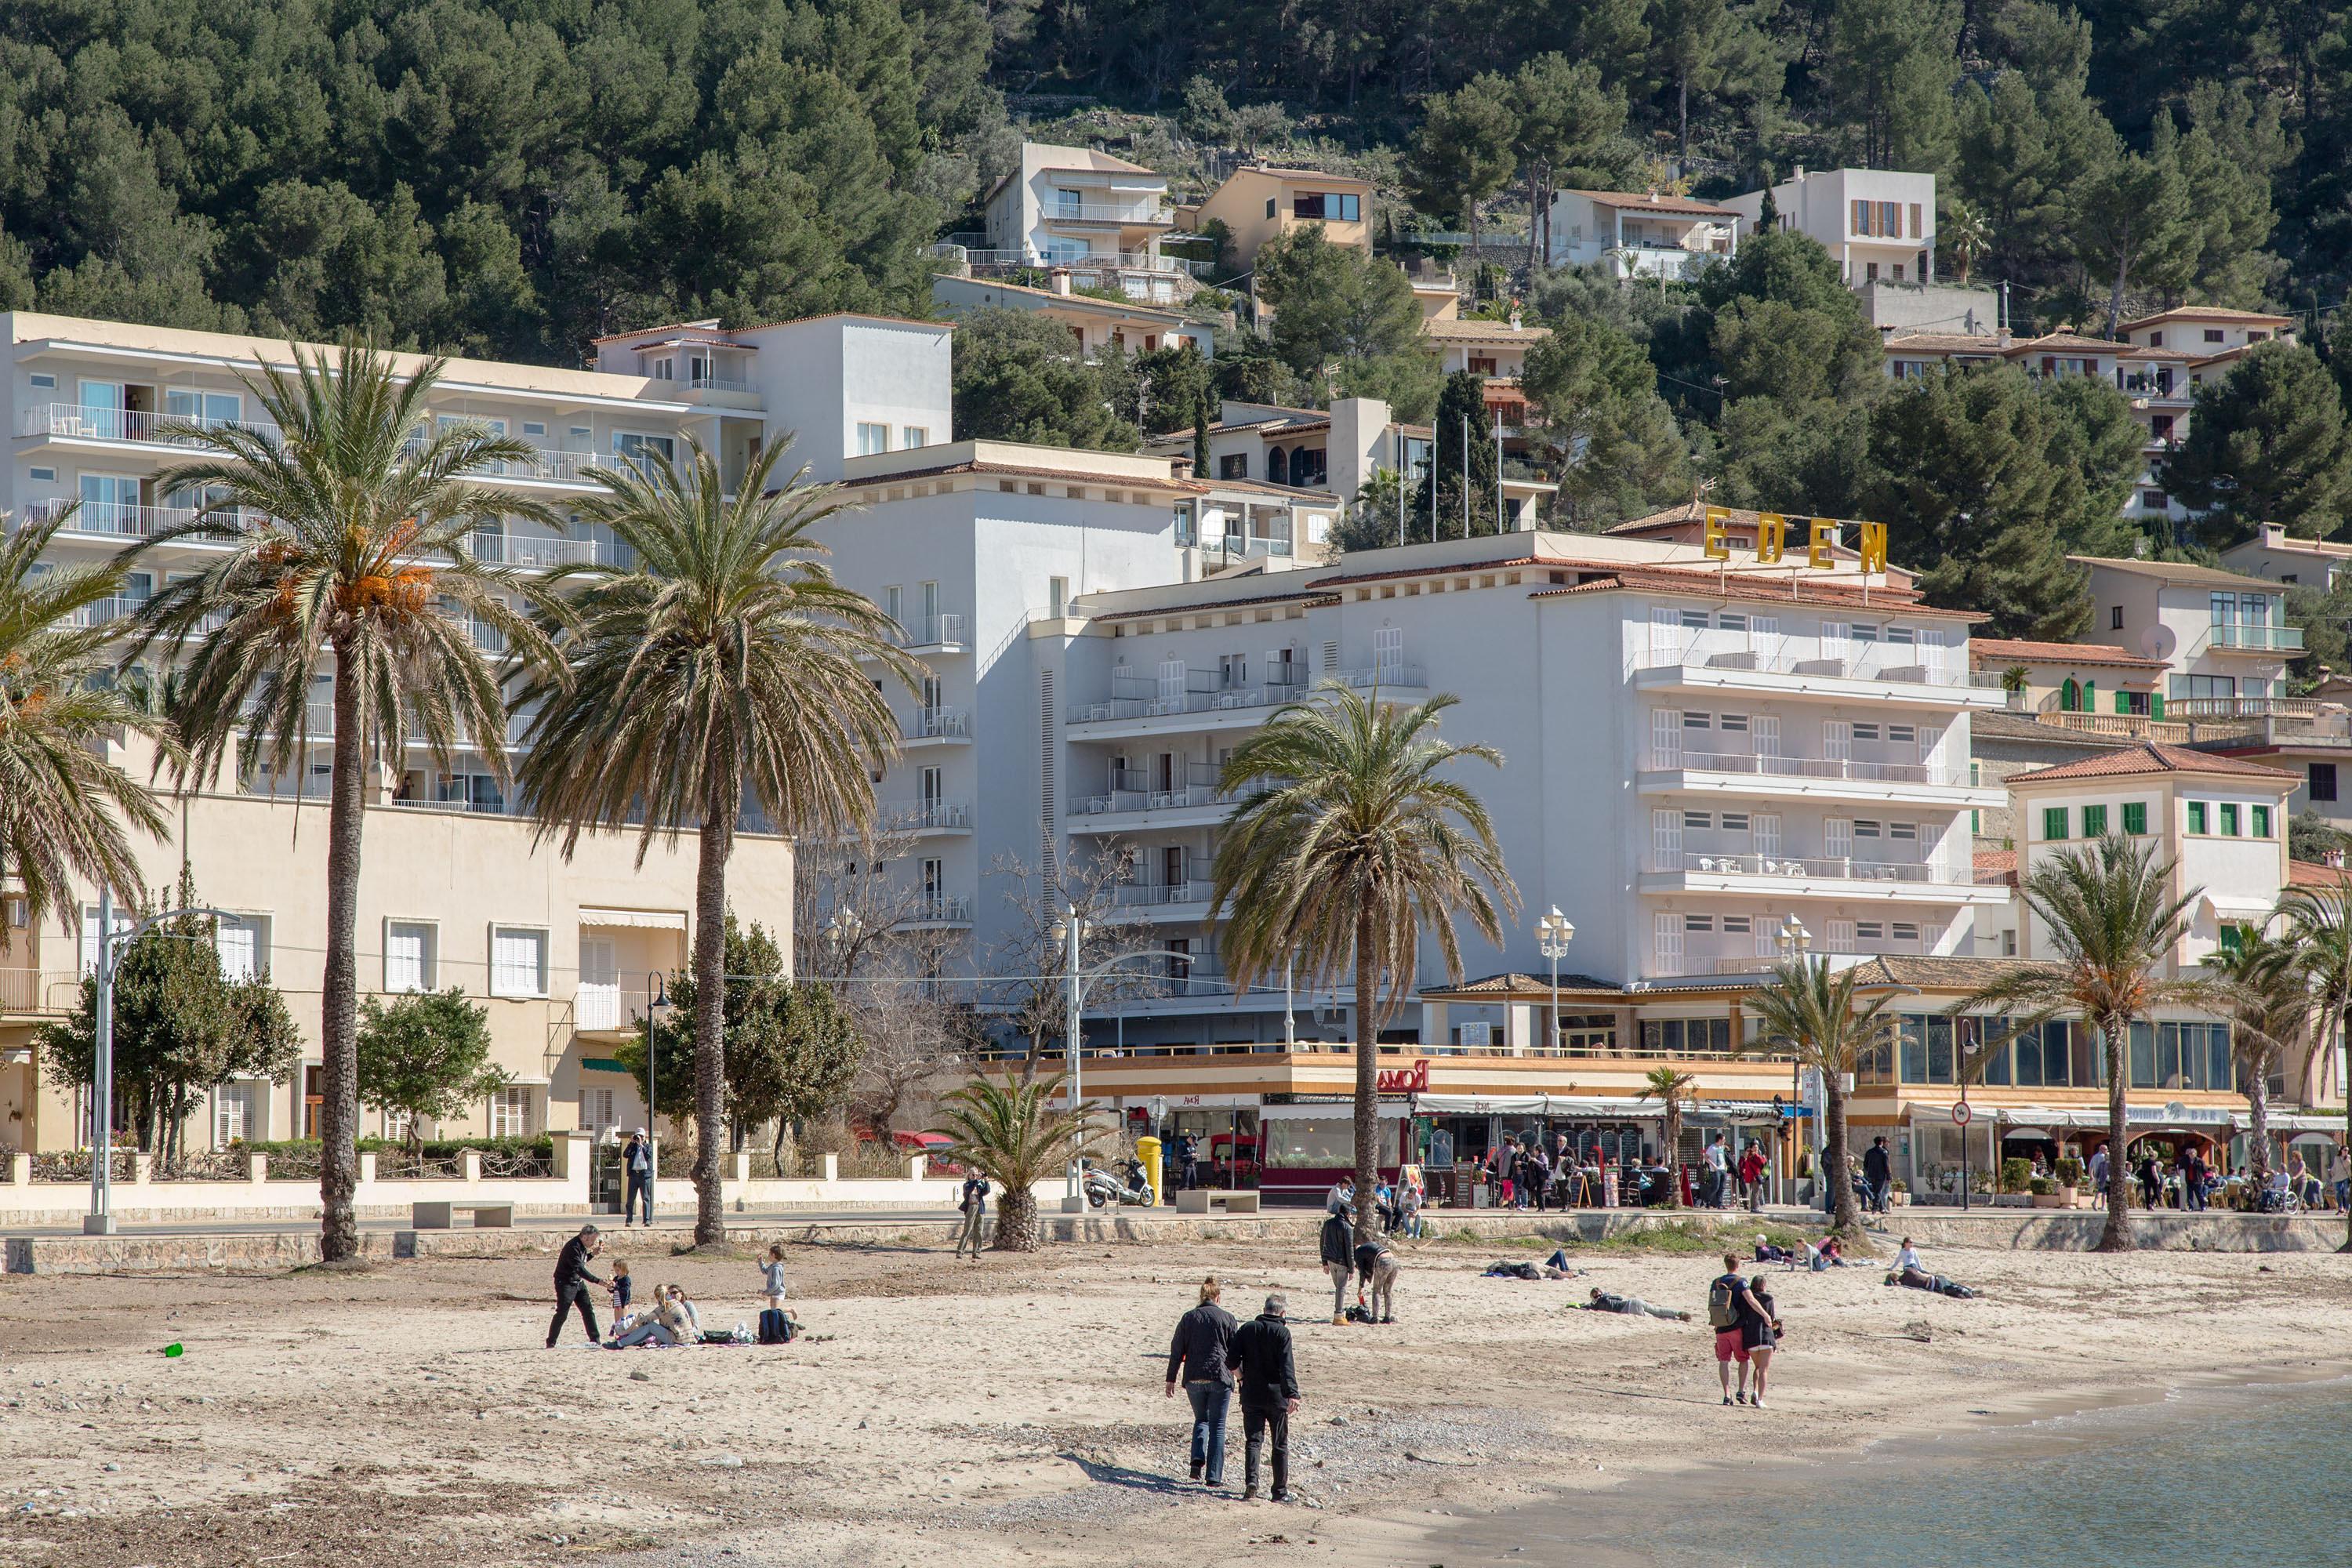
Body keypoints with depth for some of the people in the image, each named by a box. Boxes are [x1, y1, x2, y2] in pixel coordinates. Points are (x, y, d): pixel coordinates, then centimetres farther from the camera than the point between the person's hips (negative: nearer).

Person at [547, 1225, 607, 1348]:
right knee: (562, 1313, -8)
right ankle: (551, 1343, 0)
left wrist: (593, 1253, 4)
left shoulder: (582, 1246, 3)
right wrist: (598, 1281, -37)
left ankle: (595, 1340, 10)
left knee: (588, 1310, 5)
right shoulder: (573, 1247, -26)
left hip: (578, 1282, 9)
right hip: (566, 1283, -9)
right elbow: (580, 1269, -33)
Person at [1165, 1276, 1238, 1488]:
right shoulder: (1227, 1319, -1)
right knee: (1217, 1426, 4)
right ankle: (1213, 1475, -1)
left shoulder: (1188, 1318, 4)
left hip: (1193, 1379, 2)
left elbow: (1177, 1352, 5)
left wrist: (1171, 1380, 11)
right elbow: (1235, 1353, 2)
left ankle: (1198, 1461, -5)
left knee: (1201, 1420, 19)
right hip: (1220, 1379, -2)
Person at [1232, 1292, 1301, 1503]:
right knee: (1280, 1445, 8)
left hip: (1251, 1396, 3)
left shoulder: (1247, 1329, 3)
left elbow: (1232, 1361, 1)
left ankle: (1251, 1483, -13)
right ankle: (1280, 1491, 10)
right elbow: (1287, 1366, -18)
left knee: (1252, 1441, 6)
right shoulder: (1282, 1332, -9)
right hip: (1276, 1395, -3)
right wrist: (1292, 1394, -24)